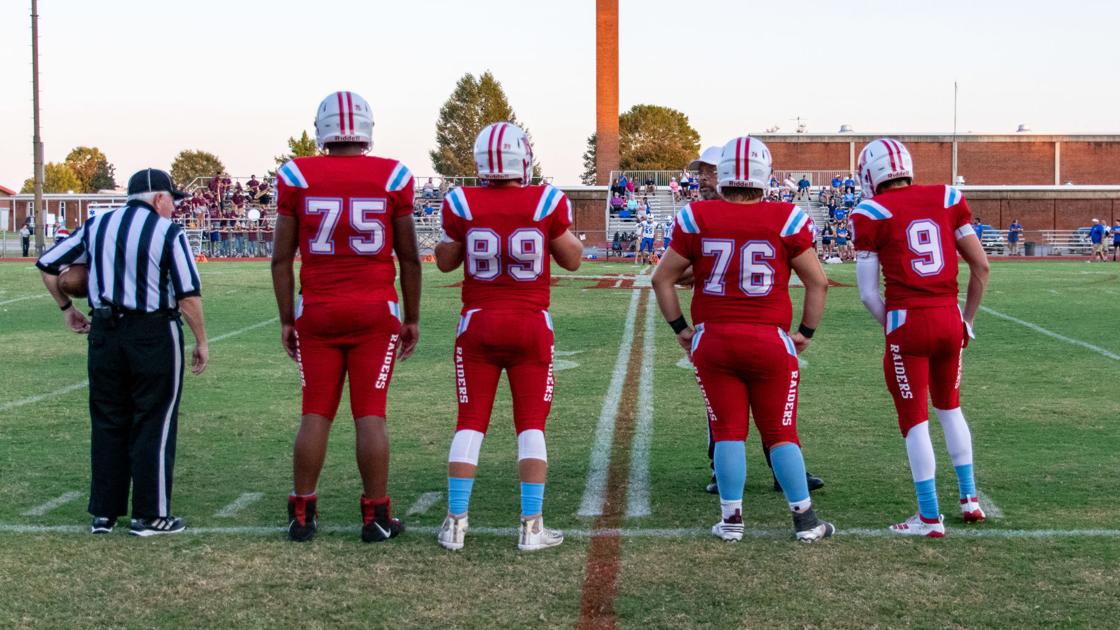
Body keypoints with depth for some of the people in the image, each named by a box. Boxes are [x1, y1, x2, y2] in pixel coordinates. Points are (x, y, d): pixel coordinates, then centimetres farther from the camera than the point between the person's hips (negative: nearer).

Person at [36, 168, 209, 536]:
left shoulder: (97, 226, 8)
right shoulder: (168, 232, -8)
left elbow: (47, 265, 12)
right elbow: (188, 296, -12)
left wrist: (66, 308, 23)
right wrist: (201, 342, -2)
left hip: (104, 334, 5)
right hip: (154, 336, -5)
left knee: (107, 423, 14)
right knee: (154, 424, 4)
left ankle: (103, 514, 19)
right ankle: (150, 515, 7)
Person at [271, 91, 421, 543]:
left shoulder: (298, 177, 0)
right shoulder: (392, 177, -1)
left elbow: (281, 258, 1)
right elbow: (409, 257, 3)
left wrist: (286, 320, 9)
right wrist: (413, 317, 12)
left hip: (316, 314, 1)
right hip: (375, 313, -1)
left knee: (315, 414, 8)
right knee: (370, 414, 2)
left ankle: (302, 515, 12)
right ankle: (377, 516, 7)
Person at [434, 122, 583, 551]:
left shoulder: (463, 204, -6)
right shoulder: (547, 202, -7)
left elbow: (445, 261, 9)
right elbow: (572, 260, 5)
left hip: (478, 324, 1)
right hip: (531, 324, -1)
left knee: (470, 423, 9)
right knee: (531, 426, 7)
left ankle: (456, 524, 8)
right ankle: (531, 527, 4)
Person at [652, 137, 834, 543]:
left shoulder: (697, 219, -2)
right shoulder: (785, 220, -5)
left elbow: (662, 278, 5)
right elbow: (818, 282, 2)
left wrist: (680, 328, 13)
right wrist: (806, 333, 11)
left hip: (713, 340, 1)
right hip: (771, 342, -1)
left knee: (727, 432, 10)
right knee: (781, 433, 9)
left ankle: (731, 519, 13)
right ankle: (805, 520, 13)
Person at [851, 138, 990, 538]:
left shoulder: (872, 213, -5)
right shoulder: (946, 199, 6)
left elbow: (868, 292, -6)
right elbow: (981, 267, 8)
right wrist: (967, 319, 17)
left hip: (907, 321, -4)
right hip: (949, 318, 4)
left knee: (915, 420, 5)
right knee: (950, 408, 24)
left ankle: (930, 517, 8)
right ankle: (970, 498, 28)